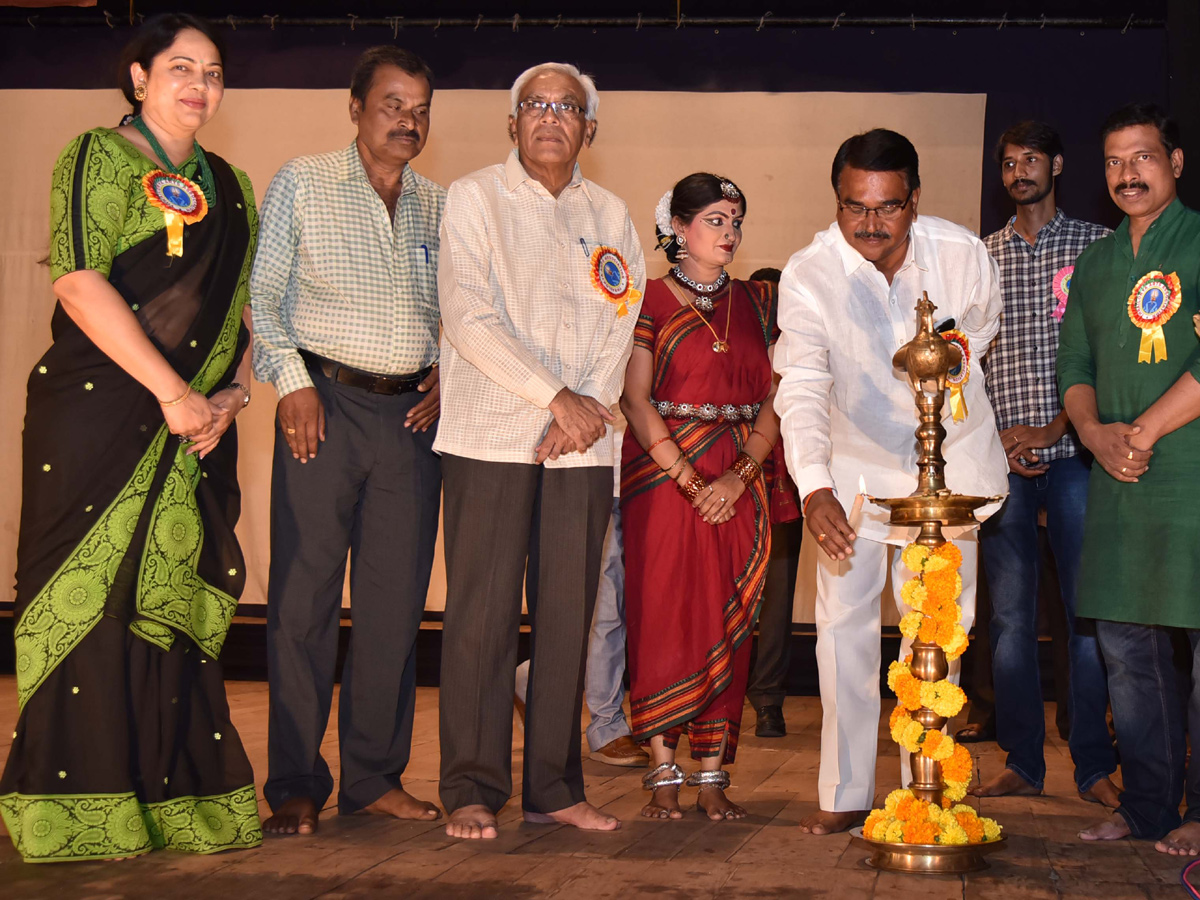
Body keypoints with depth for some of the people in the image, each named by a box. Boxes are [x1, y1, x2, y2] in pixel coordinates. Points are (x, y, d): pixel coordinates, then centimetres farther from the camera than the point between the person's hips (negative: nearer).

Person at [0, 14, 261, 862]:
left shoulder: (230, 187, 18)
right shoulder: (99, 157, 0)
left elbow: (249, 307, 18)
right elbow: (79, 284, -12)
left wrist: (232, 393, -1)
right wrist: (171, 391, -15)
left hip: (195, 425, 6)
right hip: (96, 411, -6)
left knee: (177, 598, 6)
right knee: (90, 595, -5)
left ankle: (180, 799, 12)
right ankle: (79, 813, 2)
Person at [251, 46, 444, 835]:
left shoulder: (441, 207, 14)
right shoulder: (301, 185, 4)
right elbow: (262, 294, 1)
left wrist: (449, 375, 4)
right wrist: (291, 381, -8)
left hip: (411, 414, 4)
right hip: (325, 403, -3)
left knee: (396, 599, 4)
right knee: (305, 595, -4)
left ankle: (375, 776, 13)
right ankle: (295, 785, 4)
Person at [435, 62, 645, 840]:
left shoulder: (610, 216, 15)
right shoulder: (474, 198, 3)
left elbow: (620, 328, 8)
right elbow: (470, 318, -8)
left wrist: (590, 408, -8)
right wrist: (556, 396, -13)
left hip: (583, 447, 4)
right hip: (491, 435, -3)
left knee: (567, 615, 3)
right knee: (482, 615, -4)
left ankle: (554, 787, 11)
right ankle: (474, 791, 2)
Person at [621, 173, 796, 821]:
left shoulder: (756, 302, 12)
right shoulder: (651, 301, 2)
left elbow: (773, 399, 6)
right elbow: (636, 401, -6)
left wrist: (739, 477, -9)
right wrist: (690, 481, -14)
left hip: (741, 483, 3)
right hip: (664, 475, -3)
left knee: (727, 626, 2)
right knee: (663, 621, -4)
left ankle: (713, 779, 7)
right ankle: (663, 776, 2)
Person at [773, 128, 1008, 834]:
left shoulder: (964, 255, -16)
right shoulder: (808, 275, -21)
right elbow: (802, 387, -30)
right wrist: (813, 486, -43)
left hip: (948, 460, 1)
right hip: (854, 465, -1)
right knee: (843, 624, -3)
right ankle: (847, 794, 6)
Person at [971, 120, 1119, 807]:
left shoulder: (1098, 246, 6)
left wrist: (1055, 429, -10)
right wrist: (997, 437, -3)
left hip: (1074, 450, -2)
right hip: (1002, 458, 2)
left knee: (1088, 612, -2)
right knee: (1010, 615, 3)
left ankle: (1095, 766, 6)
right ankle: (1022, 762, 12)